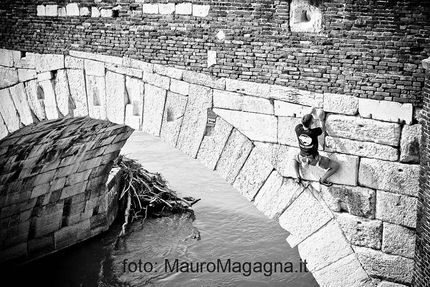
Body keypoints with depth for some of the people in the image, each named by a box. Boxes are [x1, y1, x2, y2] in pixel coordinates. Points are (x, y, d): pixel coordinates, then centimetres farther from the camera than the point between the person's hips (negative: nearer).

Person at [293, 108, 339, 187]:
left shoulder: (298, 129, -20)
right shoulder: (313, 132, -31)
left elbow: (303, 124, 6)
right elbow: (322, 129, -7)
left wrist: (316, 120, 13)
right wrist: (321, 119, 9)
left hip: (302, 158, 4)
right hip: (314, 159, -4)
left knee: (295, 158, 41)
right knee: (336, 166, 9)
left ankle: (298, 177, 28)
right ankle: (322, 180, 17)